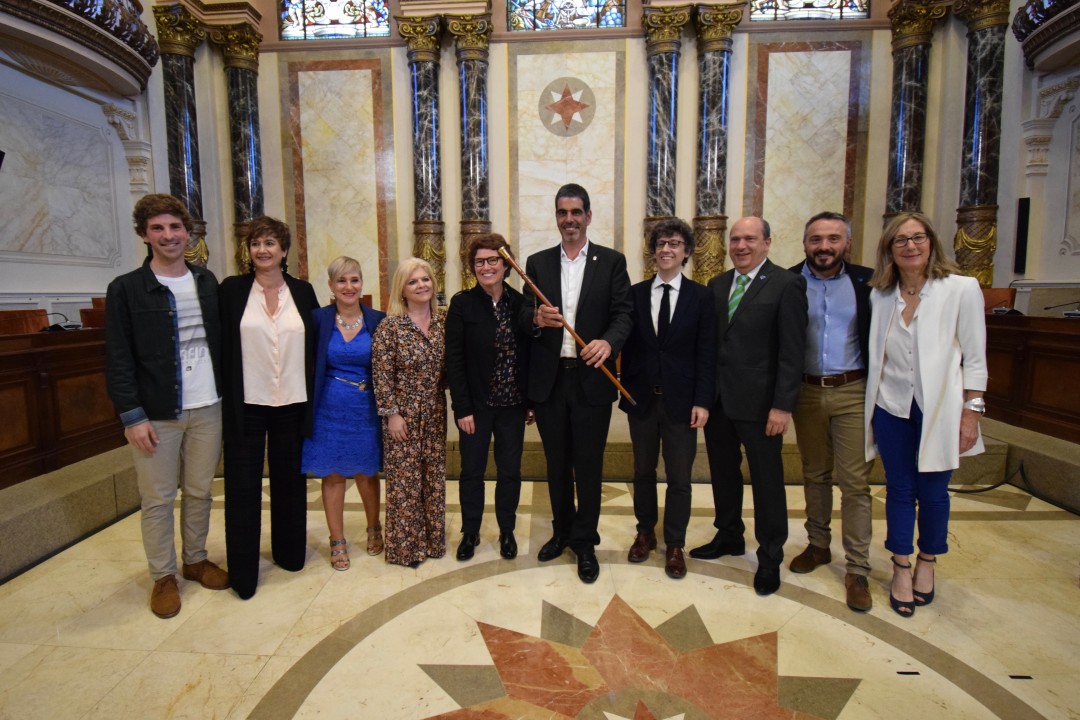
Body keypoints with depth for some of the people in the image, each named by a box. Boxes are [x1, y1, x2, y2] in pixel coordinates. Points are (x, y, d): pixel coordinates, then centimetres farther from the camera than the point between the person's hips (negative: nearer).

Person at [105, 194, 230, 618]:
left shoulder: (207, 282, 8)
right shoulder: (125, 289, -3)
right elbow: (118, 359, -6)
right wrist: (133, 415, -11)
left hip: (207, 408, 3)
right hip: (155, 413, -3)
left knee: (200, 491, 14)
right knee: (157, 499, 7)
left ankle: (196, 560, 31)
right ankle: (163, 576, 23)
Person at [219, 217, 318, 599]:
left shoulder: (302, 291, 5)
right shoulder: (232, 289, 0)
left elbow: (315, 345, 7)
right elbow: (221, 345, -1)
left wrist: (313, 398, 3)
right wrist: (225, 397, -6)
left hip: (292, 403, 2)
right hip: (246, 404, -2)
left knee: (290, 482, 14)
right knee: (243, 488, 5)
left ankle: (289, 552, 33)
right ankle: (243, 572, 17)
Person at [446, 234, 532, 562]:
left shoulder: (520, 302, 1)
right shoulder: (462, 303, -6)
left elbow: (529, 355, 4)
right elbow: (454, 359, -9)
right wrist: (462, 408, -12)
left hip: (513, 403, 2)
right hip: (476, 403, -2)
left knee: (510, 471, 12)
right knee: (472, 470, 10)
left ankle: (507, 531, 30)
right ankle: (470, 532, 29)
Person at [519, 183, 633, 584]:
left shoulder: (612, 261, 2)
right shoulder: (538, 262, 8)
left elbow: (623, 314, -6)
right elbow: (524, 317, 3)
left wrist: (608, 341, -27)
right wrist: (536, 317, -21)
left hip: (591, 379, -2)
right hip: (548, 380, 3)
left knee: (588, 464, 6)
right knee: (556, 462, 15)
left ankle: (585, 543, 23)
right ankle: (562, 531, 35)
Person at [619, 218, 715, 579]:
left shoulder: (701, 296, -1)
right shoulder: (635, 293, 3)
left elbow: (706, 353, -4)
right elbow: (628, 347, 2)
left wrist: (702, 401, -10)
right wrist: (626, 390, -2)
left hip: (681, 400, -1)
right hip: (642, 398, 2)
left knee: (679, 477, 7)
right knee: (643, 471, 15)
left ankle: (674, 545, 25)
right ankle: (645, 533, 34)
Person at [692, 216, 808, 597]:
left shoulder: (787, 284, -8)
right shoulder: (717, 284, 9)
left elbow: (792, 351, -12)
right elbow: (709, 340, 9)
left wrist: (783, 405, -16)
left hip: (758, 401, -5)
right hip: (718, 399, 6)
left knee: (767, 480, 8)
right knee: (723, 472, 17)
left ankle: (770, 557, 25)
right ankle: (729, 536, 38)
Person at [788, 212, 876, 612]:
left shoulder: (865, 282, 0)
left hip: (852, 392, -1)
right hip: (806, 392, 1)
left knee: (855, 482, 1)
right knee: (814, 475, 15)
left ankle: (857, 570, 12)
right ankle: (818, 545, 31)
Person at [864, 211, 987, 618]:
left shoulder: (961, 289, -5)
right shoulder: (880, 296, 4)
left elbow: (975, 359, -5)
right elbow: (877, 355, 6)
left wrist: (971, 414, -8)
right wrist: (871, 404, 2)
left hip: (938, 410, -2)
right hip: (892, 408, 2)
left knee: (932, 493, 9)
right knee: (899, 490, 10)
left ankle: (926, 564, 32)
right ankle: (901, 569, 25)